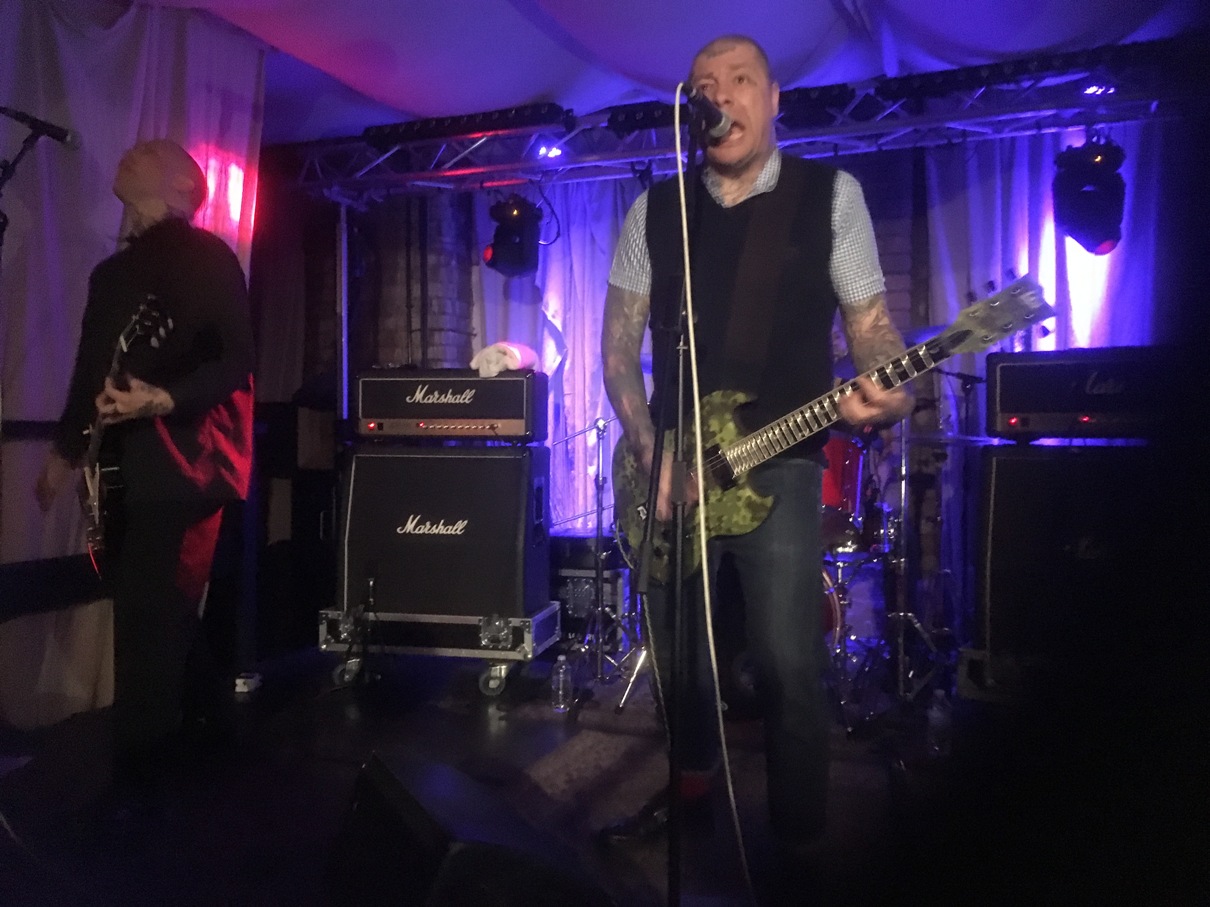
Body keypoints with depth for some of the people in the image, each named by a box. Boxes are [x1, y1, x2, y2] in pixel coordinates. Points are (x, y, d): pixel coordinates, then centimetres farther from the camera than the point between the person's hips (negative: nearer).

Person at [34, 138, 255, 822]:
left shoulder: (208, 258, -4)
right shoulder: (115, 271, 19)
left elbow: (237, 361, -12)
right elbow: (92, 369, 21)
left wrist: (163, 400, -25)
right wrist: (67, 449, 20)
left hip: (185, 462, -7)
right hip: (131, 464, 7)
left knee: (153, 619, -5)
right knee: (155, 616, 13)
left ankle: (142, 773, 7)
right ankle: (163, 751, 29)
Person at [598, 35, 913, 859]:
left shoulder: (831, 194, 2)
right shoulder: (655, 209, 7)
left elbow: (871, 321, 1)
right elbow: (619, 342, 7)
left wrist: (890, 393, -22)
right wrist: (650, 449, -5)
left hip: (781, 464, -3)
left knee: (790, 666, -7)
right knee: (677, 653, 13)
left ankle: (799, 838, 14)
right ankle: (693, 783, 37)